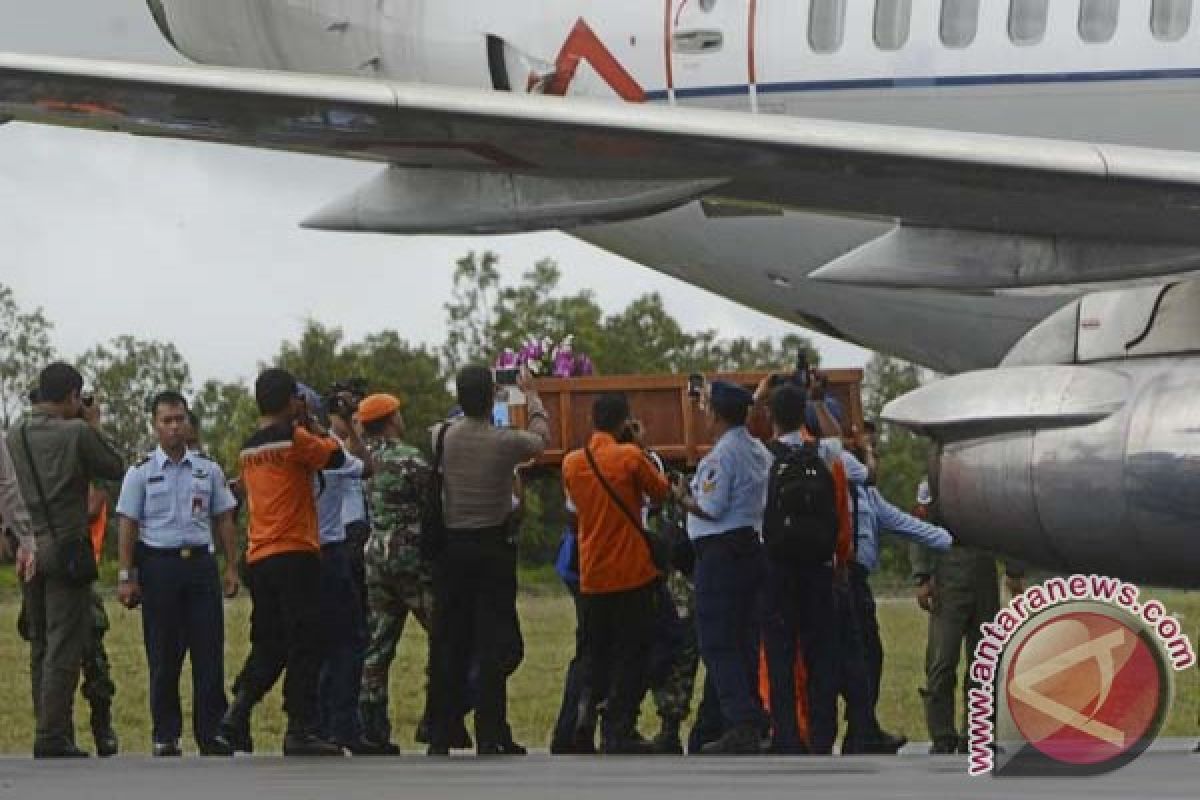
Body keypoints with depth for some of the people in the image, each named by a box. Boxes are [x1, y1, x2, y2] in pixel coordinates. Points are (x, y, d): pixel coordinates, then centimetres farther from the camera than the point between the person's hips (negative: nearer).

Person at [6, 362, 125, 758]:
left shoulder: (15, 435, 6)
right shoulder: (77, 434, -12)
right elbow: (115, 469, 1)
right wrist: (94, 426, 9)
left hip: (29, 552, 6)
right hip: (65, 549, -6)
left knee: (40, 646, 13)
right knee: (64, 646, -4)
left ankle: (49, 731, 15)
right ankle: (53, 738, -8)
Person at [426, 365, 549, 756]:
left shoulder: (440, 438, -4)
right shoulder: (505, 442, -9)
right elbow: (541, 436, 14)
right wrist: (531, 394, 30)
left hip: (451, 548, 3)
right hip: (493, 545, -3)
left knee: (449, 644, 7)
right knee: (494, 643, 0)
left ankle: (439, 738, 8)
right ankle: (490, 737, -4)